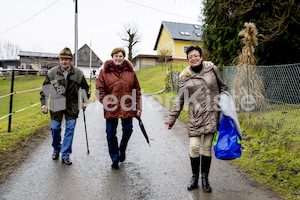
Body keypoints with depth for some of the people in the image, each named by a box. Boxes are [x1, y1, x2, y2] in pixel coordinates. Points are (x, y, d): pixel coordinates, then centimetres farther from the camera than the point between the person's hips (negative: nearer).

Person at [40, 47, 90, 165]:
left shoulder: (78, 73, -2)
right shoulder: (52, 73, -3)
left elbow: (85, 87, 13)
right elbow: (45, 89, 4)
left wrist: (84, 101, 7)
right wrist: (43, 103, -5)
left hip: (72, 105, 0)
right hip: (56, 105, 1)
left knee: (70, 129, -1)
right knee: (55, 128, 6)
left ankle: (65, 155, 11)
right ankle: (56, 149, 34)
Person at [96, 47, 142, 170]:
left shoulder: (130, 72, 7)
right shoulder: (105, 71, 2)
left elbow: (137, 90, 10)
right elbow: (100, 90, 2)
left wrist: (137, 108, 7)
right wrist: (106, 102, -11)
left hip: (127, 108, 1)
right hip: (111, 109, -1)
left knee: (128, 130, 6)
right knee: (111, 134, 4)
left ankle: (122, 149, 39)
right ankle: (115, 159, 22)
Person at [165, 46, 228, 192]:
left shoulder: (212, 68, 3)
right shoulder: (185, 77, 4)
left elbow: (222, 87, 15)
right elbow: (179, 100, 4)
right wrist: (170, 120, 1)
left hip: (212, 114, 0)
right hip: (195, 116, 0)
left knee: (207, 147, 4)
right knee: (194, 147, -3)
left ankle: (205, 178, 23)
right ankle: (194, 177, 20)